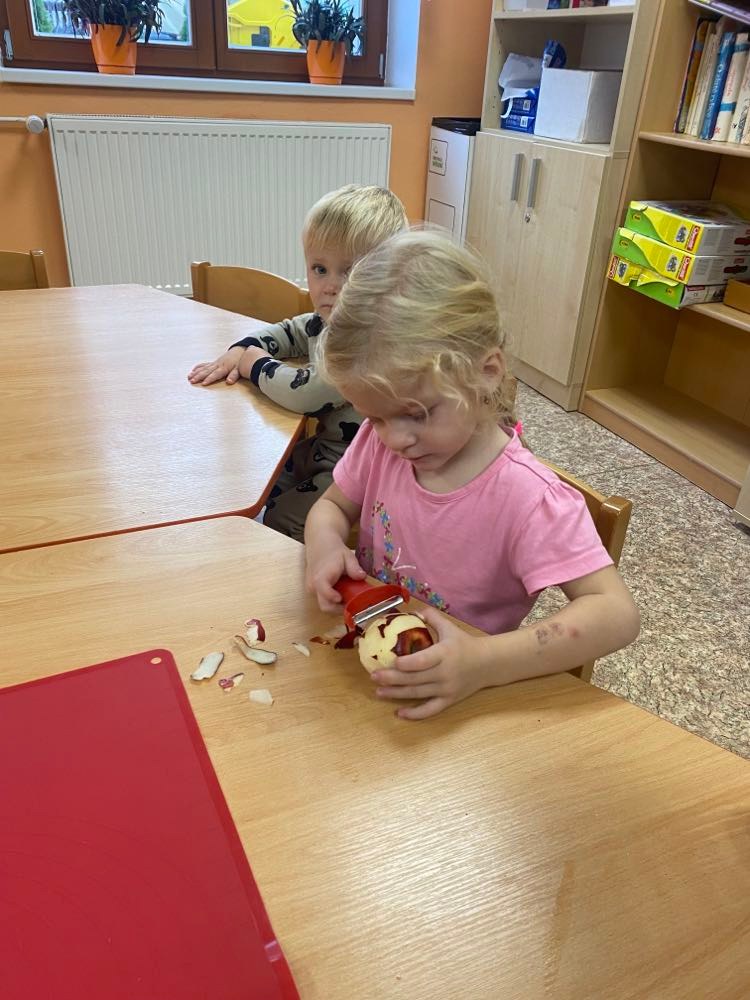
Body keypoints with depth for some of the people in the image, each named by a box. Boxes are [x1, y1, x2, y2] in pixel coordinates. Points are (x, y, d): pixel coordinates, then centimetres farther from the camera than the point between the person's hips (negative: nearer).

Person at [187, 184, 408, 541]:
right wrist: (239, 352, 1)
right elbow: (285, 332, 20)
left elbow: (306, 393, -35)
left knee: (280, 517, -9)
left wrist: (256, 365, -15)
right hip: (324, 448, 9)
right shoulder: (327, 322, 0)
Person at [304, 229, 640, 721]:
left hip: (455, 698, -4)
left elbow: (617, 614, -25)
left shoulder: (528, 499, -24)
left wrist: (483, 663, -37)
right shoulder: (380, 443, -6)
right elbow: (332, 506, 9)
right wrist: (326, 549, -15)